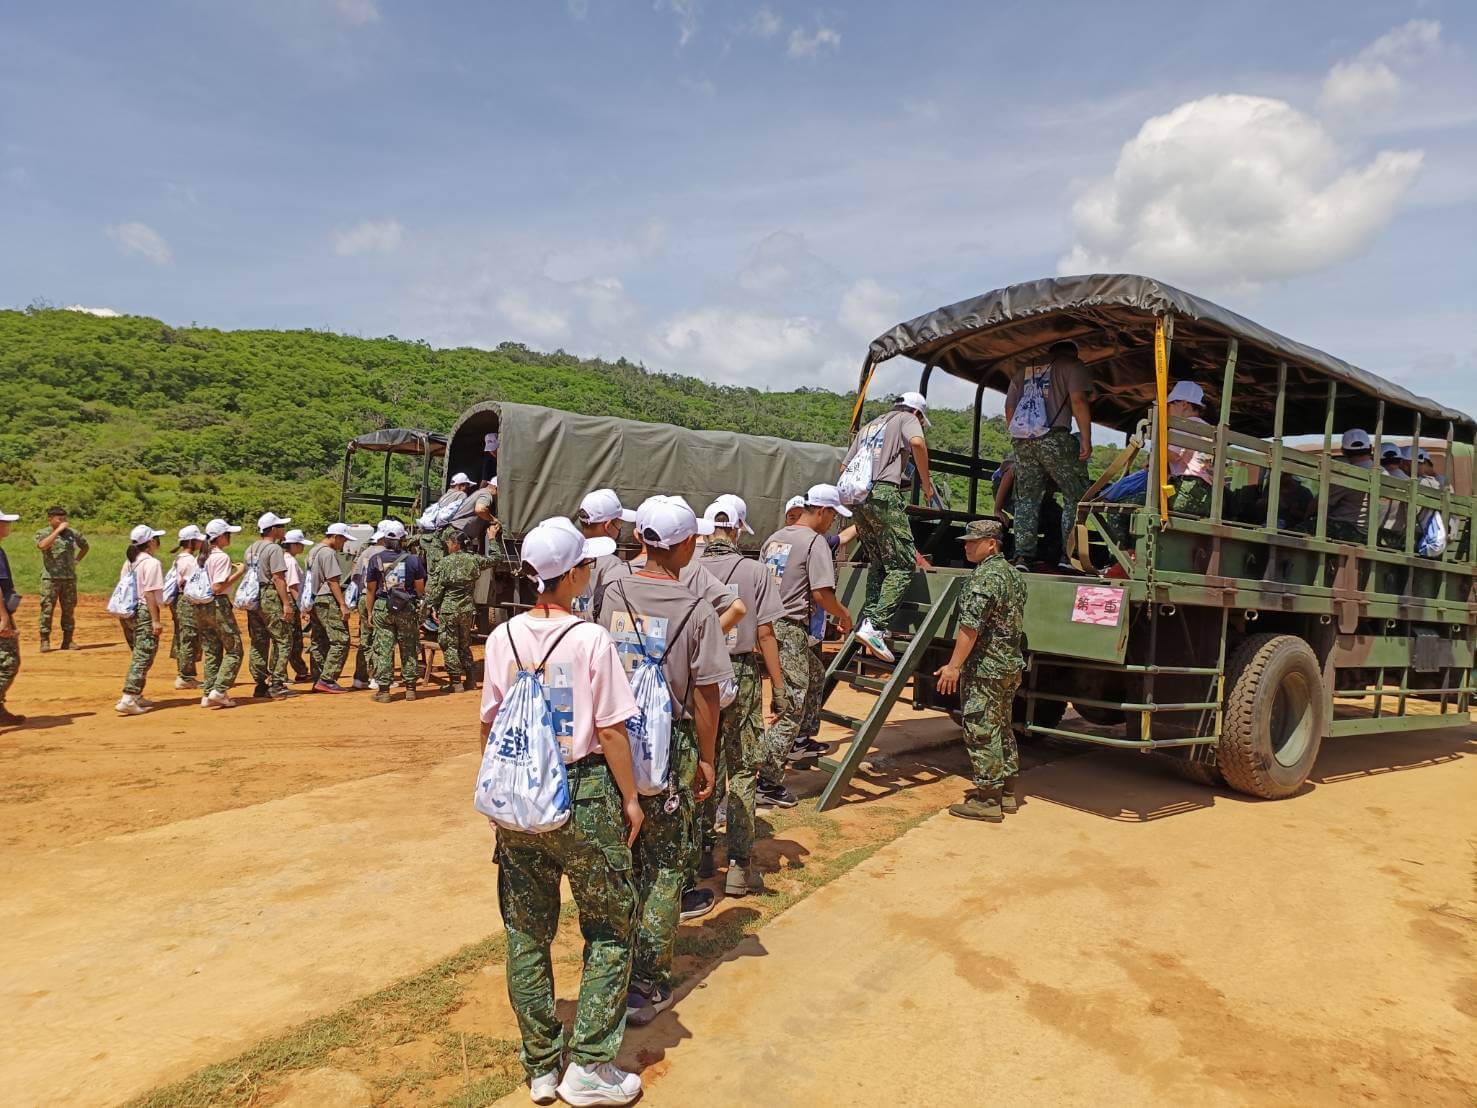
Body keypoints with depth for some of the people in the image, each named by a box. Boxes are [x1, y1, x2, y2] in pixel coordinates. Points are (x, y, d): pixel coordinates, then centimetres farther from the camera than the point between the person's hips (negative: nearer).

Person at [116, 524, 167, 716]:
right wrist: (156, 620, -17)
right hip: (146, 612, -9)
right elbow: (150, 594, -18)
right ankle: (128, 699, -12)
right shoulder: (151, 563, -14)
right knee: (144, 656, -6)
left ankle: (136, 696, 26)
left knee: (139, 655, 20)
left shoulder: (129, 562, 11)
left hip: (131, 612, 9)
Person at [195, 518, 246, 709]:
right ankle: (219, 690, -8)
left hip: (200, 607, 8)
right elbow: (218, 588, -20)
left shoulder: (203, 557, 12)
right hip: (218, 605, -8)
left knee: (211, 652, 12)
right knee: (234, 650, 0)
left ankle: (207, 694, 11)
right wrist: (238, 573, -13)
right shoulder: (222, 557, -13)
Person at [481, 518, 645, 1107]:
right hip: (583, 793, -4)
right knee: (611, 929, 12)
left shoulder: (502, 639, -1)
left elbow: (492, 724, 5)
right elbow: (611, 729, -12)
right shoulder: (591, 638, -14)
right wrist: (630, 797, -1)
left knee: (526, 931, 17)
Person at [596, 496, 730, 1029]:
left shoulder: (614, 596, -3)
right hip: (669, 746, -4)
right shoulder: (697, 612, -13)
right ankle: (648, 985, 16)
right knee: (664, 866, 10)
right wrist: (706, 760, 1)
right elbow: (705, 694, -10)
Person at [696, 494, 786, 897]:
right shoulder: (754, 571, -7)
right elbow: (765, 633, -7)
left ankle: (700, 855, 25)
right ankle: (738, 867, 9)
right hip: (742, 673, -2)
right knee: (743, 770, 7)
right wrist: (779, 686, 0)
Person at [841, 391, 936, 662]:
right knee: (902, 565, -7)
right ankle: (875, 626, -19)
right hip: (885, 492, -7)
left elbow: (845, 467, 27)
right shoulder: (907, 419, 12)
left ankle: (868, 620, 8)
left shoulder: (869, 426, 32)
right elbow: (917, 442, -12)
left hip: (858, 496, 7)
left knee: (877, 564, 16)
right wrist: (926, 482, -4)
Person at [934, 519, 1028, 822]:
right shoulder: (1012, 573, 14)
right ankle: (1006, 791, 27)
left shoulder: (986, 576, -18)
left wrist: (954, 665, -22)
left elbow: (971, 626, -24)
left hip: (984, 669, -10)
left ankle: (987, 800, 2)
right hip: (1010, 665, 10)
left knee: (981, 732, -3)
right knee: (1002, 728, 18)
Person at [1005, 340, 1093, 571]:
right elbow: (1078, 400, -5)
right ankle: (1068, 555, -2)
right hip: (1054, 437, -5)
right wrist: (1086, 439, -7)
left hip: (1021, 440, 5)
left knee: (1027, 499, 9)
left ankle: (1023, 555, 0)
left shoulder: (1024, 371, 25)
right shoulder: (1073, 366, 10)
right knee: (1076, 495, 5)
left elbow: (1009, 409, 22)